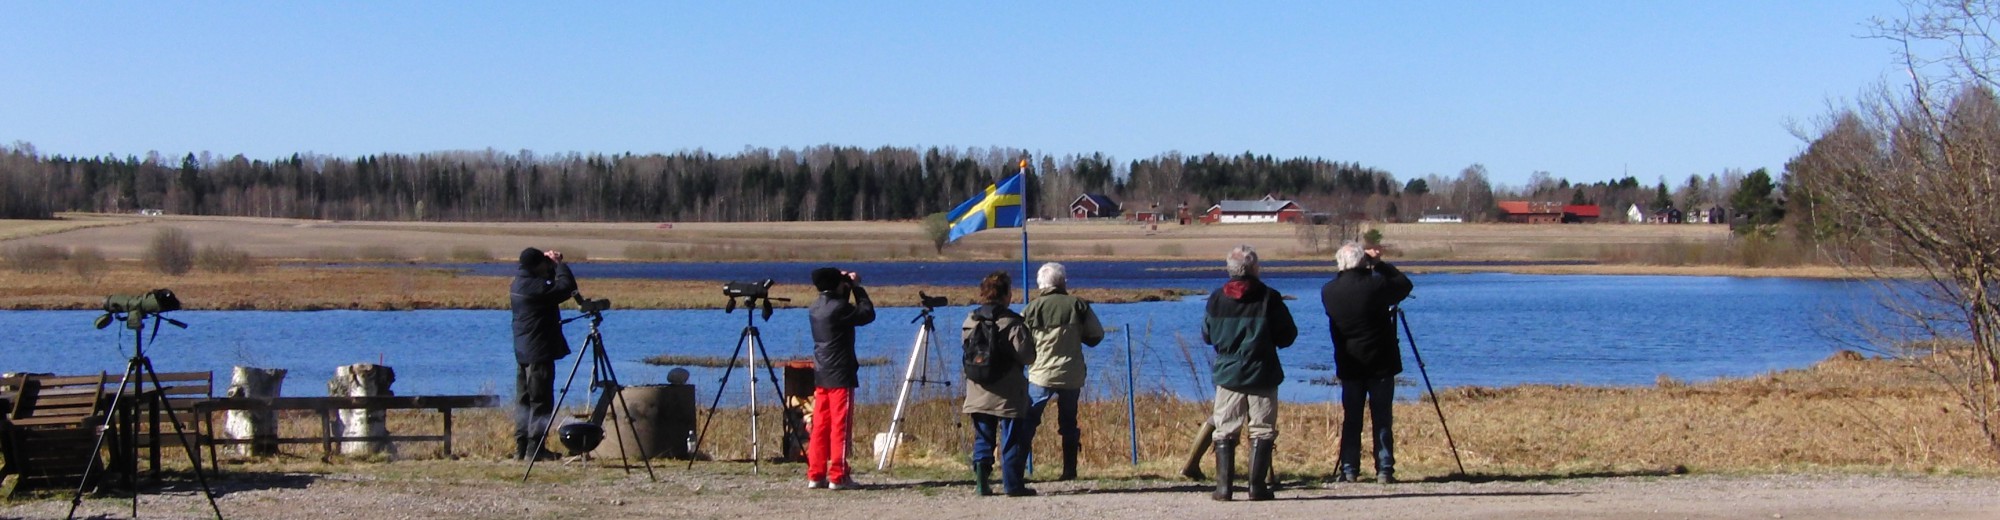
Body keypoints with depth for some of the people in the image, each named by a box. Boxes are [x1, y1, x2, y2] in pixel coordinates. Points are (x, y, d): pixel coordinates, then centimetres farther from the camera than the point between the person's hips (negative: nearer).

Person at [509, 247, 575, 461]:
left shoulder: (519, 282, 9)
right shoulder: (535, 287, -19)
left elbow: (549, 287, 23)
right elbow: (567, 287, -22)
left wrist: (552, 263, 8)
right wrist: (559, 264, -8)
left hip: (523, 352, 9)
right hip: (539, 352, -9)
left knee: (524, 400, 12)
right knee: (541, 402, -4)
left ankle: (521, 447, 14)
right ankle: (534, 449, -5)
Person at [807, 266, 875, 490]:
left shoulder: (816, 308, 9)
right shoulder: (838, 308, -15)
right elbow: (867, 314, -8)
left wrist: (848, 287, 15)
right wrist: (857, 287, 0)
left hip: (821, 376, 8)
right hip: (840, 376, -8)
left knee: (820, 426, 9)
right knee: (840, 427, -4)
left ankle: (815, 475, 10)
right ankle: (838, 476, -4)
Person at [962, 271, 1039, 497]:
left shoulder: (970, 321, 5)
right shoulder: (1010, 322, -14)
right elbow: (1027, 355, -15)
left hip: (978, 393, 5)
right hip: (1007, 394, -5)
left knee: (982, 438, 12)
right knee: (1012, 439, 2)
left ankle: (981, 482, 3)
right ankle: (1013, 484, 2)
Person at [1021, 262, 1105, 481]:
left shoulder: (1033, 308, -3)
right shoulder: (1078, 305, -2)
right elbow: (1096, 335, 2)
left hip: (1041, 374, -1)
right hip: (1072, 376, 1)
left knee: (1028, 421, 3)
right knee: (1068, 423, 12)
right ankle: (1069, 470, 9)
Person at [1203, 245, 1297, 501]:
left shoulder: (1217, 298, -1)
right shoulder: (1269, 297, -7)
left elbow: (1207, 335, 9)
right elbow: (1287, 335, -1)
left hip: (1227, 374, 2)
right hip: (1262, 374, -2)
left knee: (1224, 431, 7)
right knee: (1262, 430, 4)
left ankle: (1224, 486, 1)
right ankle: (1257, 485, -1)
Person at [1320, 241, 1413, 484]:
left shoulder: (1328, 291, -4)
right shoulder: (1374, 285, -16)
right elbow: (1404, 285, 0)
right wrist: (1379, 263, 5)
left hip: (1348, 364, 3)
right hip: (1380, 363, -3)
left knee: (1350, 419, 8)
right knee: (1382, 418, 3)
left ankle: (1349, 470, 5)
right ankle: (1384, 470, 2)